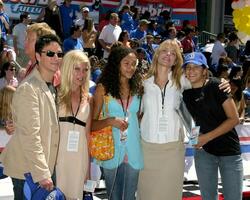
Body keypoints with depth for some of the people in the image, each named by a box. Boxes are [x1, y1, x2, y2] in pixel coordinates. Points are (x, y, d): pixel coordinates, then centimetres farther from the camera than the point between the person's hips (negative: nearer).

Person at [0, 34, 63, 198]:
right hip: (28, 171, -8)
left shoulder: (52, 88, 12)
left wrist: (47, 170, 9)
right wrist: (42, 173, -23)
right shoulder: (28, 89, -15)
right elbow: (30, 135, -21)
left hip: (46, 167, 8)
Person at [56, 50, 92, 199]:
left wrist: (89, 164, 10)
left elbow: (87, 132, 11)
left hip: (80, 155, 3)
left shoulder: (88, 99, 9)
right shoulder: (57, 93, -2)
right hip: (58, 153, -3)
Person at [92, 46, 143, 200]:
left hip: (133, 153, 3)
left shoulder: (137, 88, 7)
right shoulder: (103, 88, -3)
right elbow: (92, 124, -4)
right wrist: (110, 121, -19)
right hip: (112, 152, -3)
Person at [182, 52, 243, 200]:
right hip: (203, 151, 4)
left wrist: (207, 137, -18)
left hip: (229, 151, -4)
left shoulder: (216, 86, -11)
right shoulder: (186, 93, 3)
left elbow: (234, 119, -14)